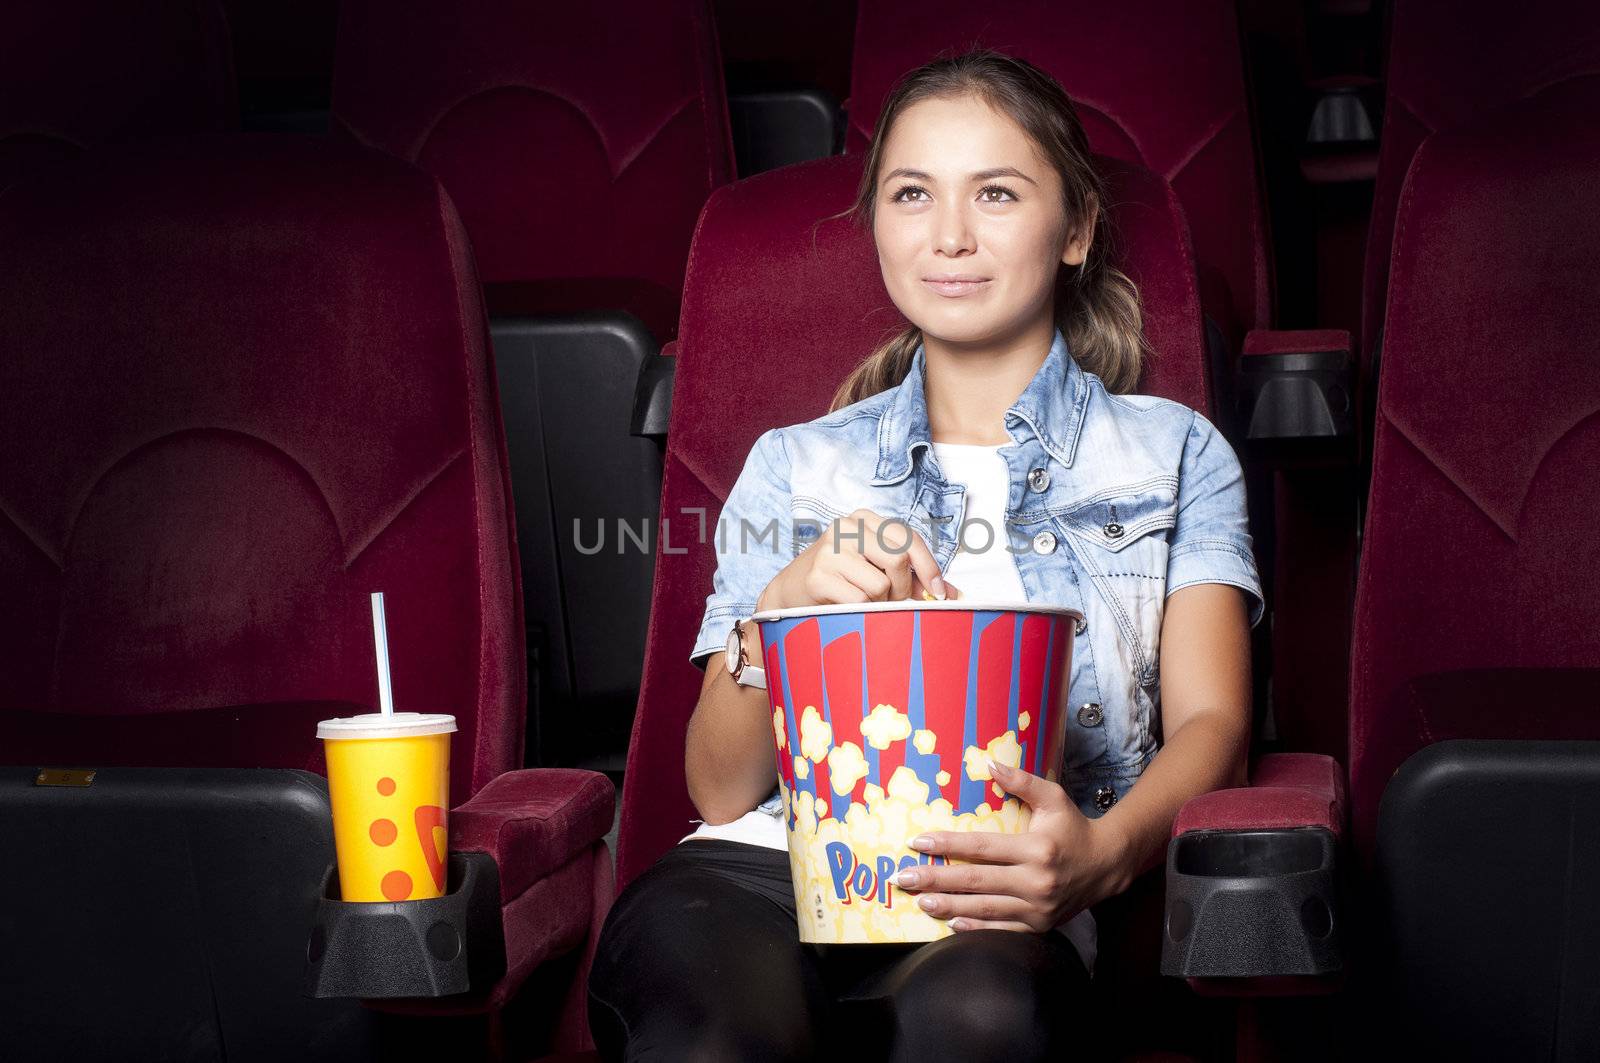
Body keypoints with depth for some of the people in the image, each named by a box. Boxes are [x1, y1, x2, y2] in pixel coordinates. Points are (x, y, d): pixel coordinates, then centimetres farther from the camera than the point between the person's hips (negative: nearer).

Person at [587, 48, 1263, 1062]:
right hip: (765, 866, 1)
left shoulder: (1174, 454, 22)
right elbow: (722, 789, 15)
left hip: (993, 906, -1)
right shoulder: (795, 465, 24)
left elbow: (1209, 723, 7)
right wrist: (781, 608, -7)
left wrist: (1105, 852, -17)